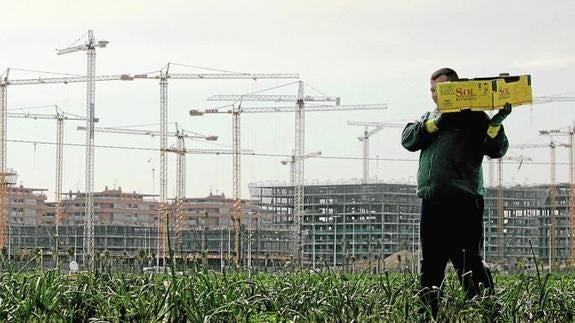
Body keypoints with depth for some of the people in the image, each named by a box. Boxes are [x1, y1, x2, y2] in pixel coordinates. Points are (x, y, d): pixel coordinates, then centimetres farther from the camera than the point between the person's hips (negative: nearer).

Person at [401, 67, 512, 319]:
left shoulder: (473, 117, 5)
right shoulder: (429, 118, 22)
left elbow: (496, 150, -2)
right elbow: (408, 140, 6)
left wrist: (496, 123, -20)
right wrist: (437, 122, -6)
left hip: (463, 203, -6)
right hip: (431, 203, 6)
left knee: (469, 265, -11)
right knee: (430, 267, 9)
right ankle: (428, 314, 14)